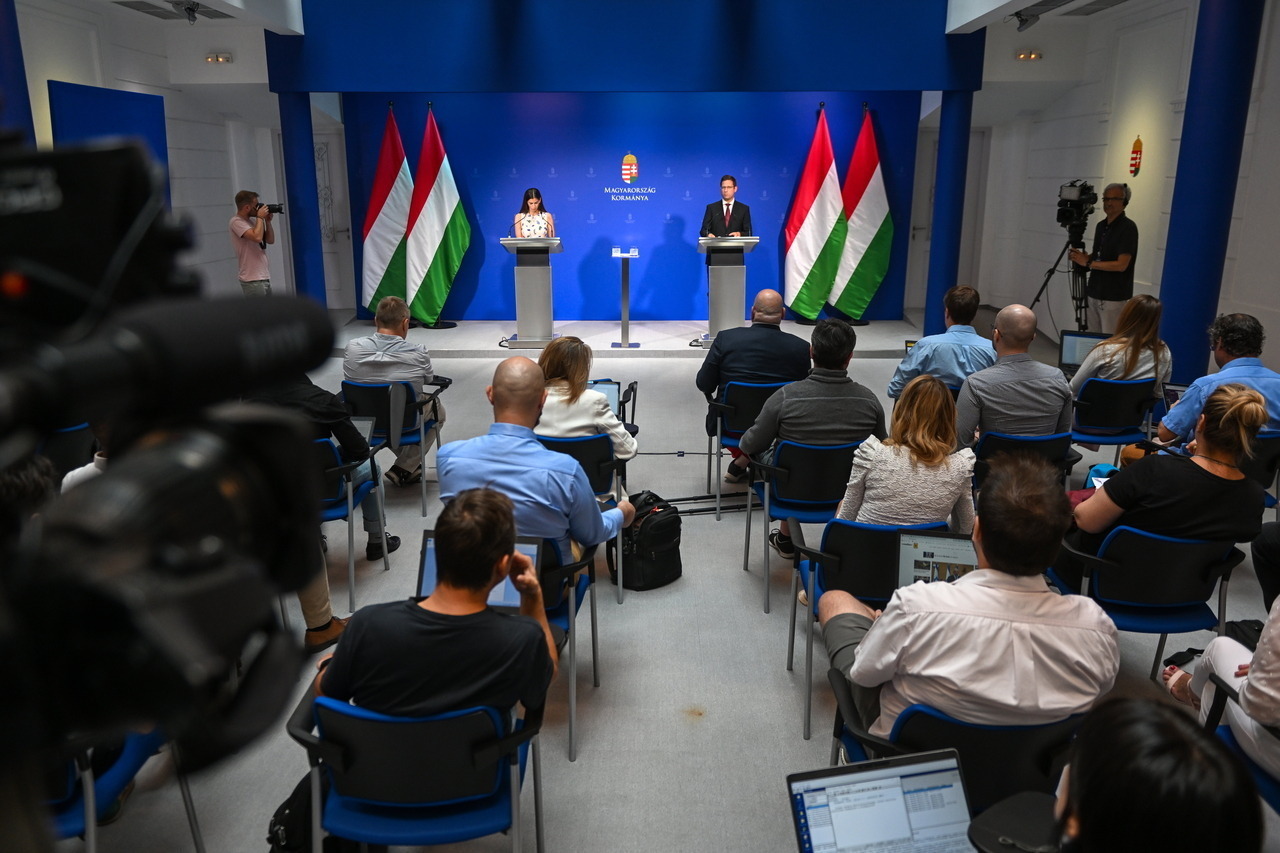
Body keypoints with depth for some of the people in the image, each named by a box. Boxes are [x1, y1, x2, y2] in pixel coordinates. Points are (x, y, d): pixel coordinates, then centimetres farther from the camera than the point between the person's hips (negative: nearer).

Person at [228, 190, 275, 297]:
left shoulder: (252, 220, 14)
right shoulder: (236, 222, -11)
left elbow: (270, 240, 18)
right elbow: (257, 237, -26)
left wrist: (267, 221, 6)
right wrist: (260, 217, -11)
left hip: (265, 277, 9)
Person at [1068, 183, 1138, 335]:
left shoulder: (1127, 228, -12)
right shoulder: (1101, 225, 12)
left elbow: (1121, 265, -18)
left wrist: (1088, 262, -16)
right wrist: (1082, 257, 0)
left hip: (1113, 297, -8)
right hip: (1094, 293, 8)